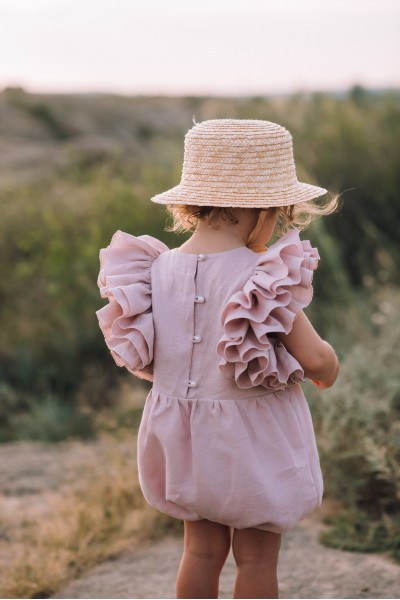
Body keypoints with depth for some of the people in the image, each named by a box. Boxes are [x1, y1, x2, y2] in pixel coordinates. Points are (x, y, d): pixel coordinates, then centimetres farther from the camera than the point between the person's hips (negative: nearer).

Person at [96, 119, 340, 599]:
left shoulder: (159, 269, -6)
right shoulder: (264, 277, -21)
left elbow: (142, 358, 4)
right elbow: (313, 357, -21)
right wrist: (328, 370, 3)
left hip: (184, 431, 5)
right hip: (254, 434, -5)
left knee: (201, 550, 19)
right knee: (256, 558, 11)